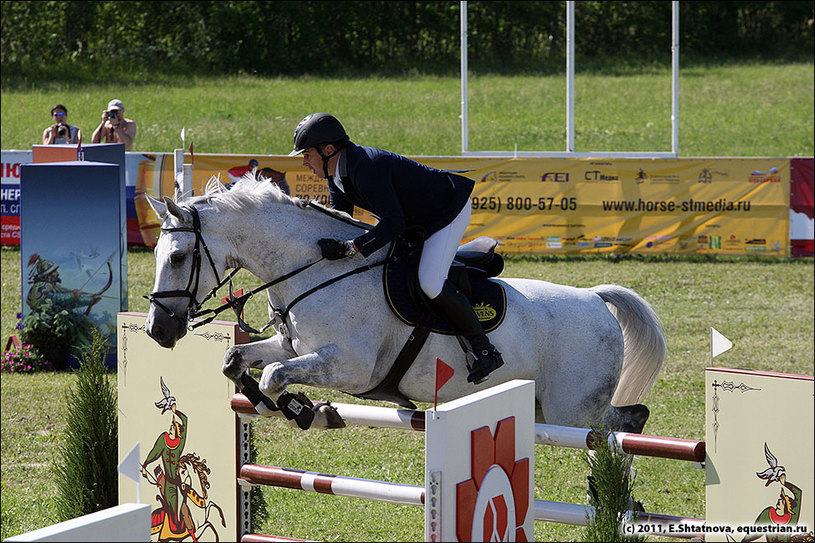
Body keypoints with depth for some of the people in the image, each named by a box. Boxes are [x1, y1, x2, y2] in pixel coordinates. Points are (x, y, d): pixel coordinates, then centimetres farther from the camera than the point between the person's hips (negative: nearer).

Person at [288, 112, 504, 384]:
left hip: (449, 209, -11)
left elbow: (394, 222, -38)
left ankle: (484, 349, -13)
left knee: (430, 282, -23)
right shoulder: (337, 171, -1)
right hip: (416, 220, 11)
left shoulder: (366, 168, -33)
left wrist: (348, 248, -41)